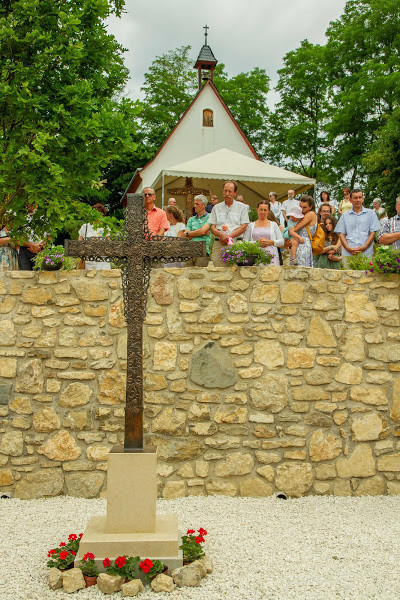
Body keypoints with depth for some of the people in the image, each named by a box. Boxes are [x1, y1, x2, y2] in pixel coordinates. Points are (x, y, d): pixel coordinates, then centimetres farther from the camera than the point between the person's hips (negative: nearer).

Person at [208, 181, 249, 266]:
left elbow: (243, 227, 2)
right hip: (218, 244, 2)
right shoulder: (216, 207, 18)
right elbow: (212, 228, 11)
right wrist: (221, 234, -11)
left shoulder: (242, 207, 12)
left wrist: (229, 237, -10)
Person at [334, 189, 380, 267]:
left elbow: (373, 233, 6)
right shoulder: (345, 215, 17)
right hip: (348, 254, 1)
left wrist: (364, 247, -9)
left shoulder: (371, 213, 13)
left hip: (366, 254, -1)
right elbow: (341, 234, 10)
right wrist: (348, 248, -6)